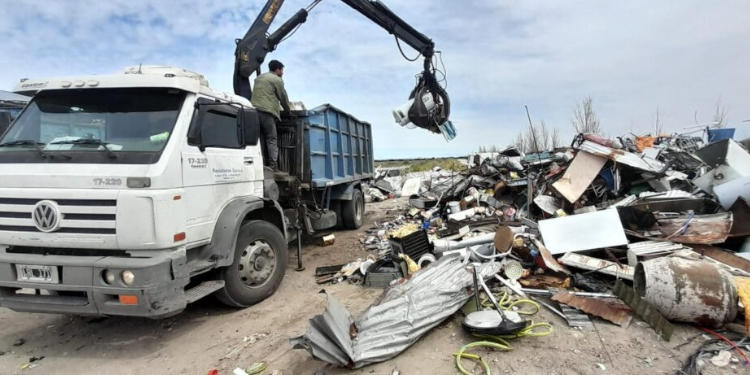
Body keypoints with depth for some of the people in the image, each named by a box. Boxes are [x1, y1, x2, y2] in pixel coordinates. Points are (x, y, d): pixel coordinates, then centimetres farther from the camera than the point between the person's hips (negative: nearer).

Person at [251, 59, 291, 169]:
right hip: (267, 111, -7)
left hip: (254, 110, 7)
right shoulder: (277, 80, 3)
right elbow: (283, 97, 7)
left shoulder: (258, 78, 26)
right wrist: (287, 110, 23)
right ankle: (273, 165, -11)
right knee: (271, 139, -6)